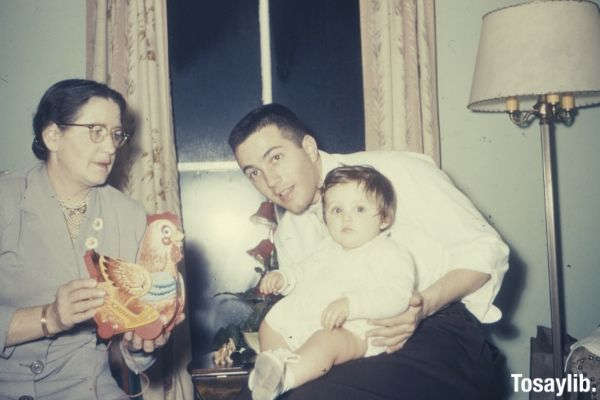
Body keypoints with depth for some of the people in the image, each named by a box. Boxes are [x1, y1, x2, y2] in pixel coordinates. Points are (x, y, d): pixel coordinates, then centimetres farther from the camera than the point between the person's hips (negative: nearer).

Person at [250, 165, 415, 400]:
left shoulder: (390, 255, -5)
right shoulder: (329, 249, 19)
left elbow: (396, 296, -21)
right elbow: (304, 274, 32)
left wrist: (350, 304, -34)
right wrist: (281, 278, 10)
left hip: (350, 330, -9)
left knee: (325, 341, -38)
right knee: (269, 325, 16)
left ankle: (284, 377, -48)